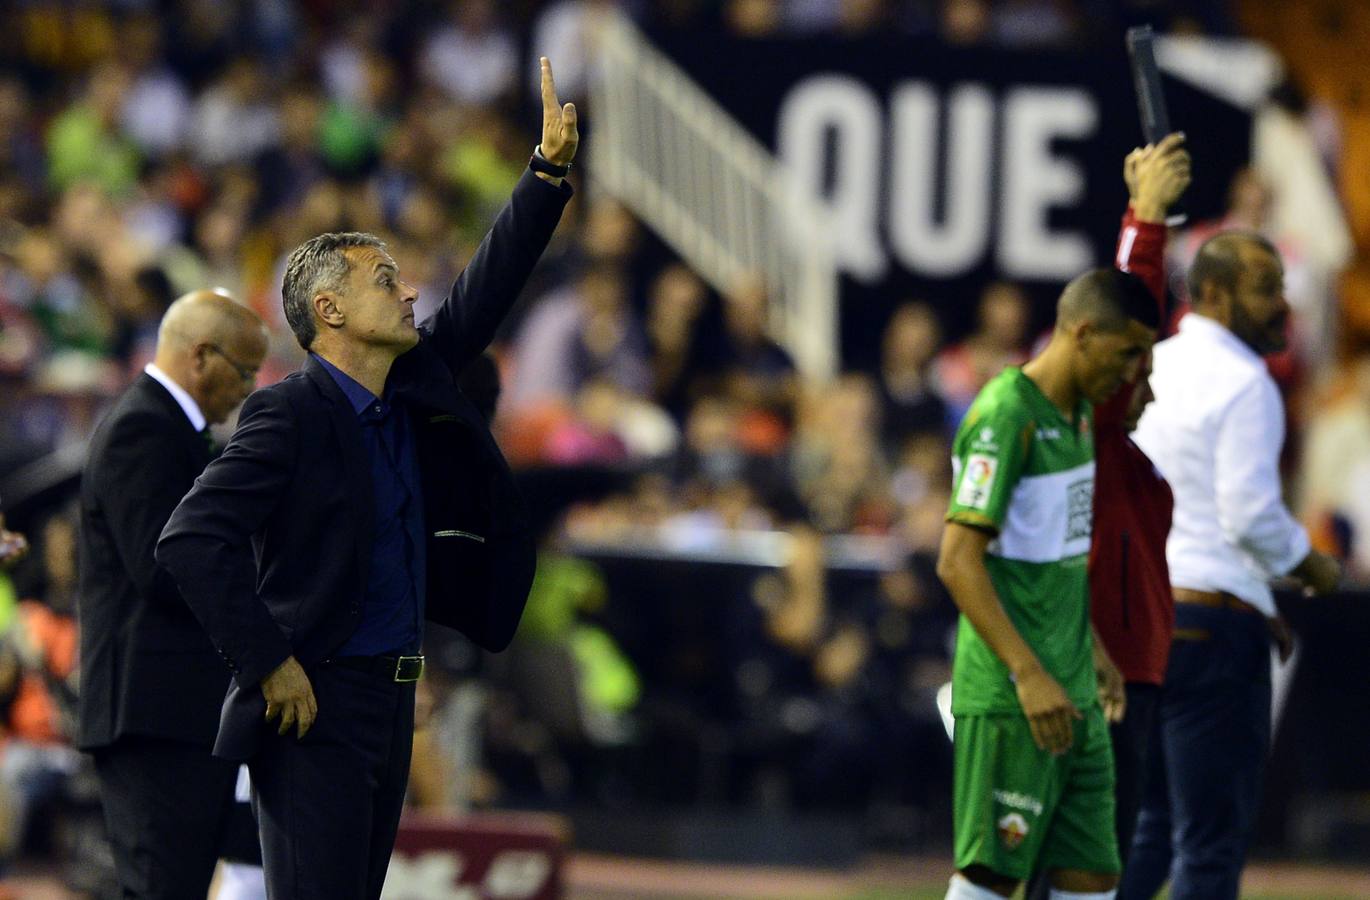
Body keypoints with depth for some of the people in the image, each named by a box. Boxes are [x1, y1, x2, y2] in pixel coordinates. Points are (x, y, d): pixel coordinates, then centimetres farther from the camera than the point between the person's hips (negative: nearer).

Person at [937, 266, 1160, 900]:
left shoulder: (1077, 413, 14)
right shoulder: (1004, 416, -15)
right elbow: (958, 560, -20)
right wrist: (1029, 675, -23)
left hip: (1073, 695, 9)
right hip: (1009, 698, -9)